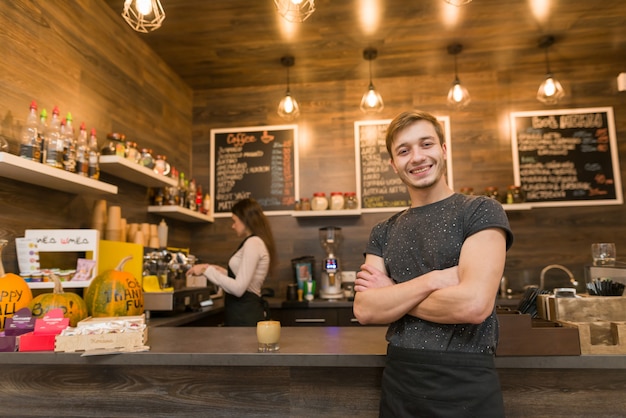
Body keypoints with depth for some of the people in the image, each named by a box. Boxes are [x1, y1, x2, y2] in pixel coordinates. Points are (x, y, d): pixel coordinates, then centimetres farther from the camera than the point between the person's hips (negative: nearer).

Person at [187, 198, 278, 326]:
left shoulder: (253, 243, -16)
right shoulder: (256, 242, 15)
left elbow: (238, 288, -22)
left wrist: (207, 270, -14)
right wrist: (222, 271, 21)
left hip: (245, 314, -10)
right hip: (246, 311, 10)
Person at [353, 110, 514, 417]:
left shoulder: (481, 212, -8)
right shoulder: (383, 233, 5)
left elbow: (474, 303, -21)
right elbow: (364, 310, -6)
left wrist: (391, 296, -9)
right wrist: (431, 281, -20)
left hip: (466, 385, -4)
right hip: (397, 382, 5)